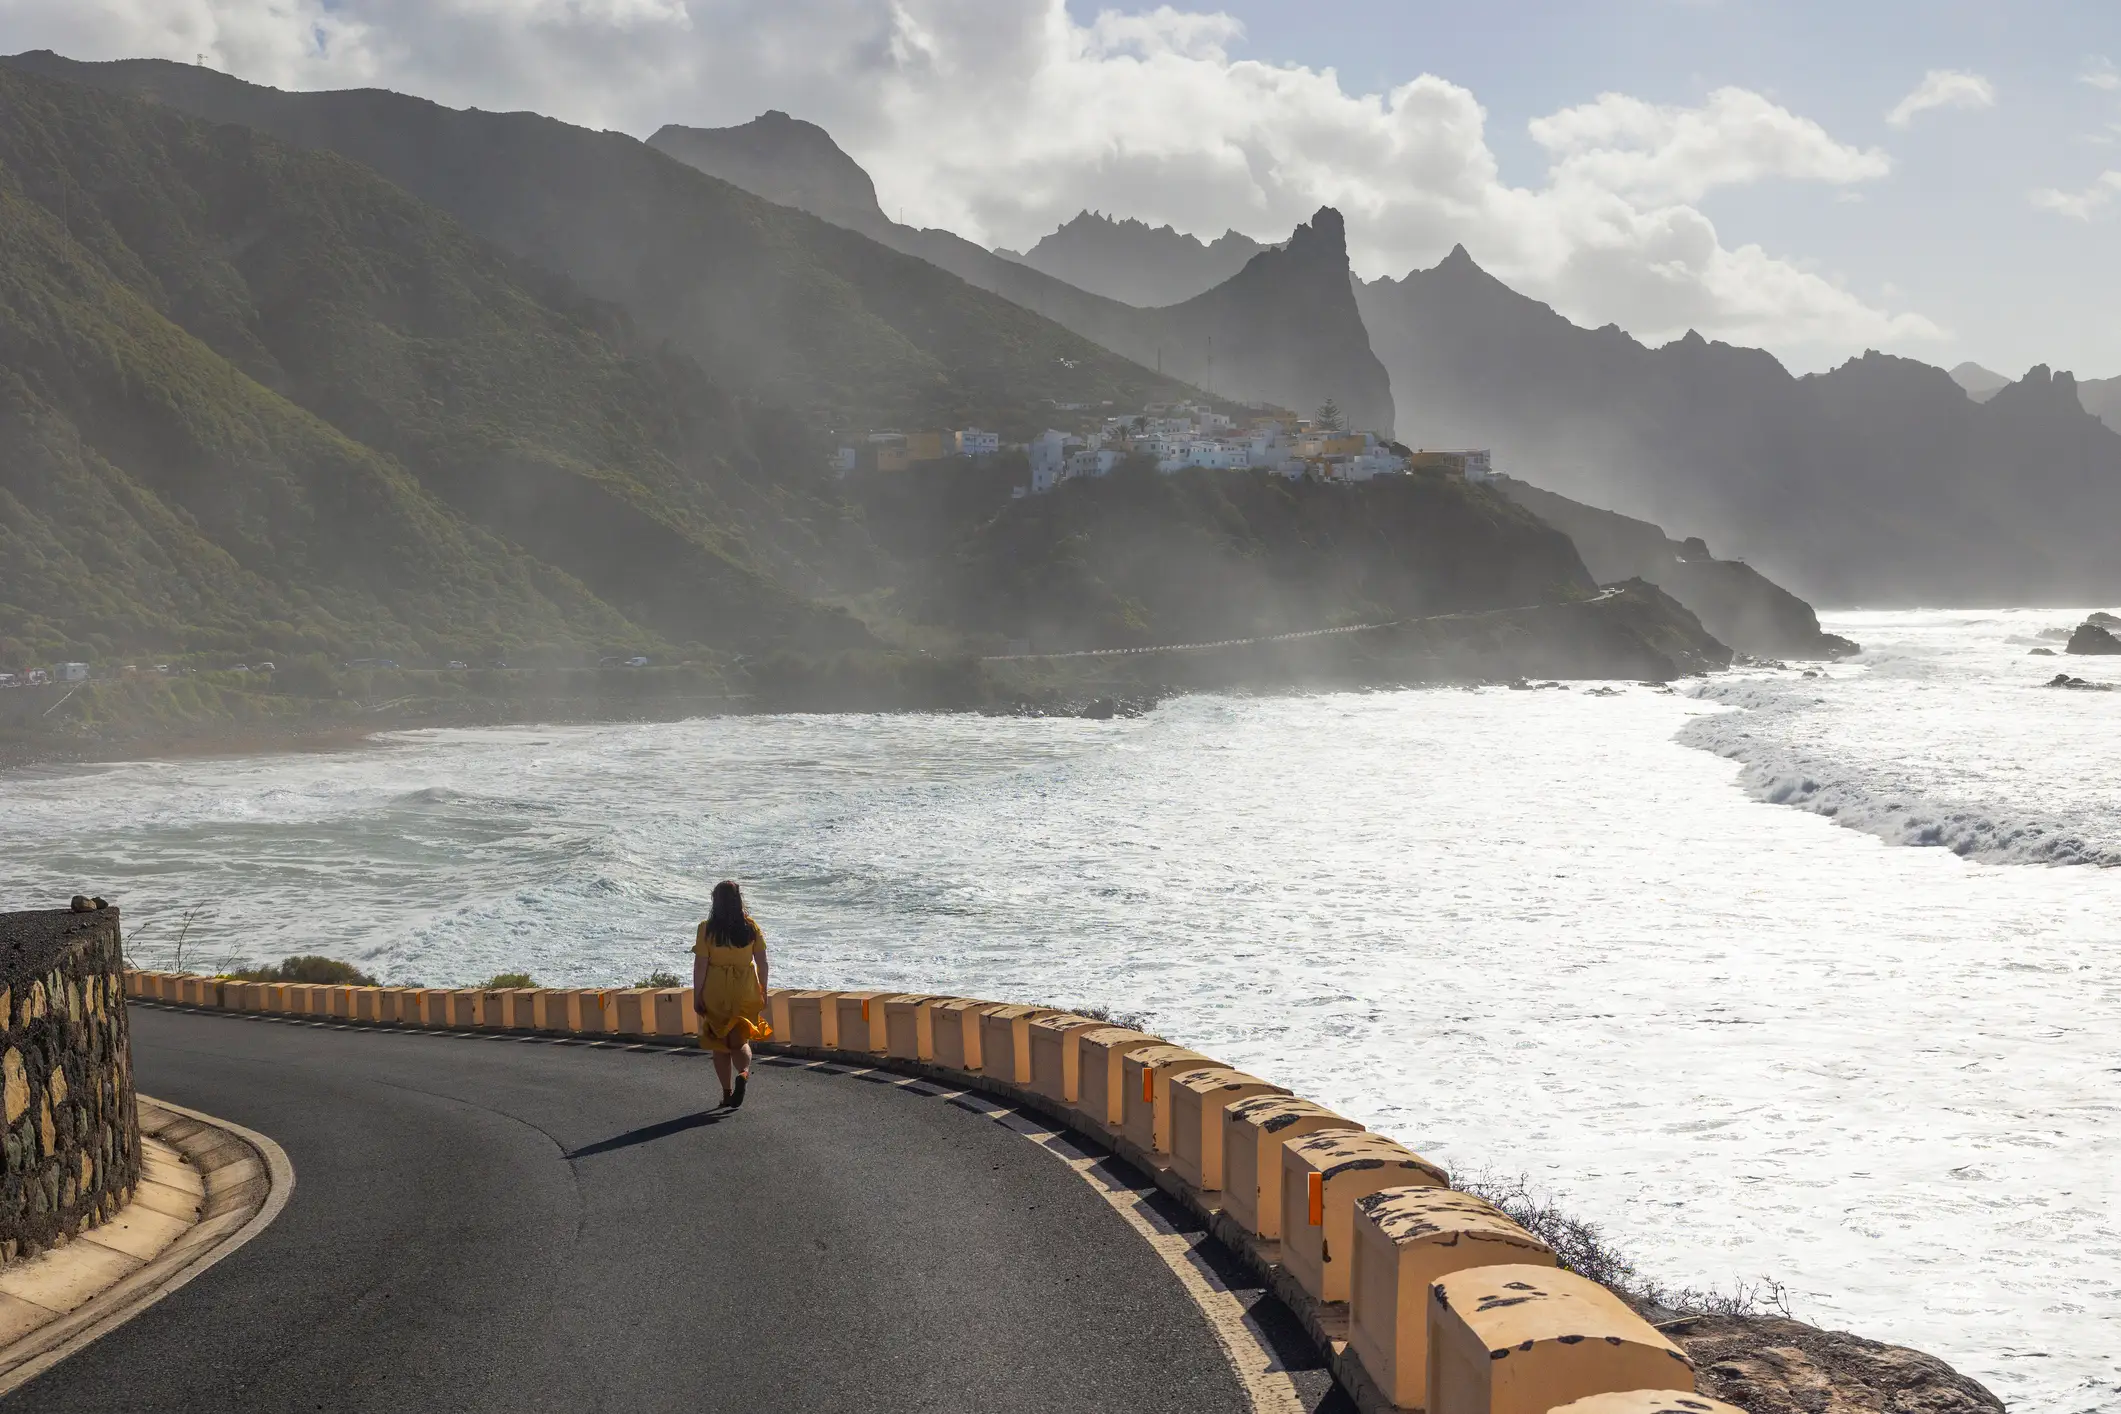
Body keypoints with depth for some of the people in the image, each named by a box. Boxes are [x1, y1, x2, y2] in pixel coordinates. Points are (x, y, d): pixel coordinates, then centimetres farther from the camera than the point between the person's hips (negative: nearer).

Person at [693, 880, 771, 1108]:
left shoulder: (707, 929, -10)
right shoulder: (751, 927, -4)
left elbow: (700, 965, -9)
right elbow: (762, 963, 0)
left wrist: (697, 996, -1)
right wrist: (763, 991, 12)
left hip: (715, 991, -1)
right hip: (745, 991, 1)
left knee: (719, 1042, 13)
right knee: (740, 1039, 11)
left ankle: (727, 1093, 14)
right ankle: (744, 1072, -20)